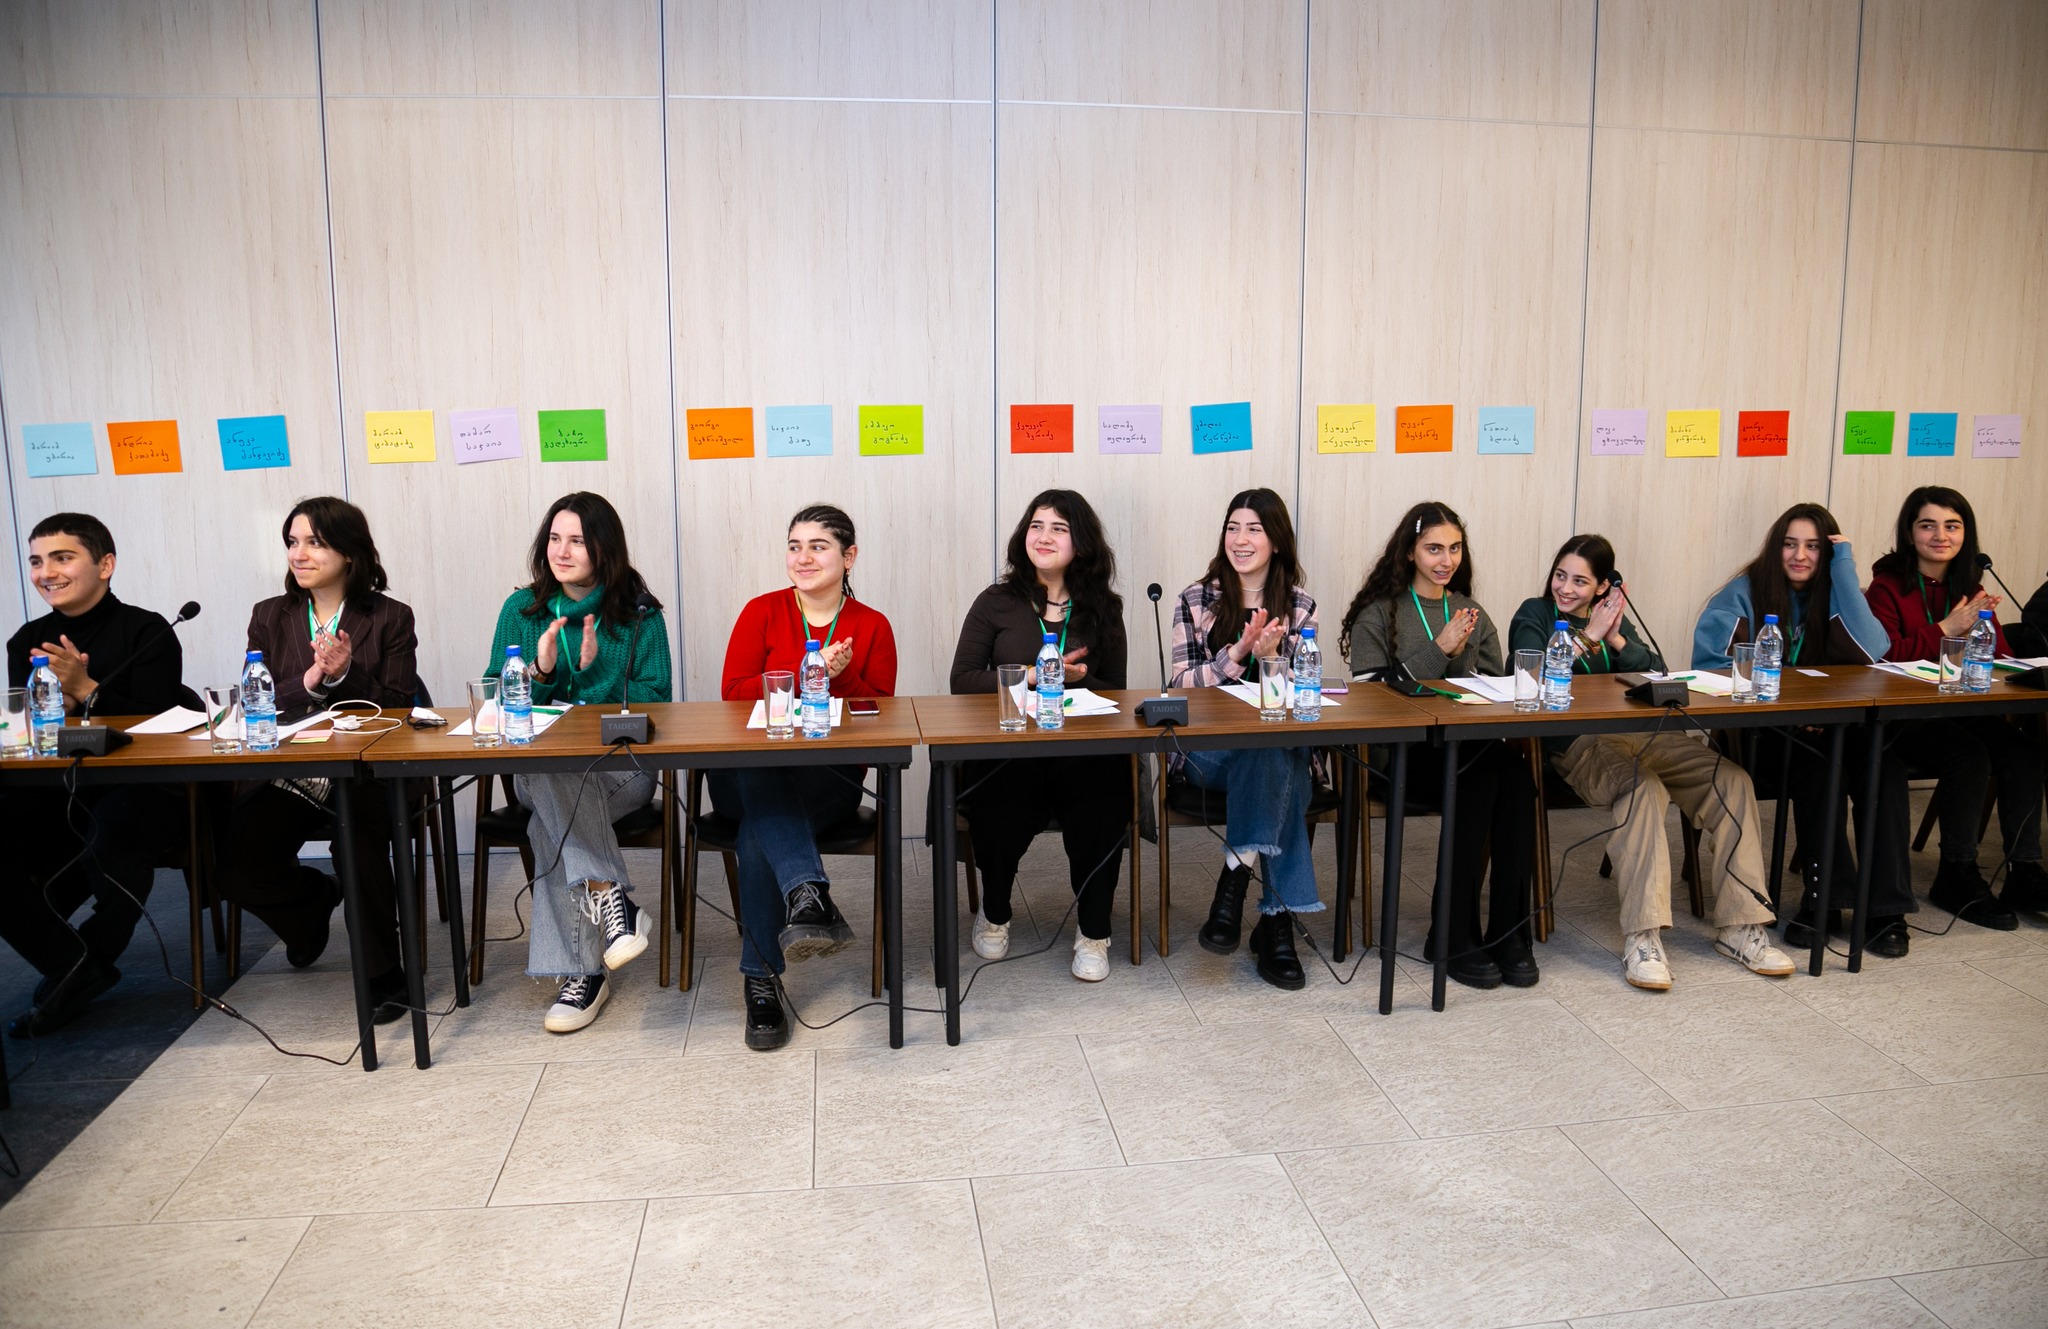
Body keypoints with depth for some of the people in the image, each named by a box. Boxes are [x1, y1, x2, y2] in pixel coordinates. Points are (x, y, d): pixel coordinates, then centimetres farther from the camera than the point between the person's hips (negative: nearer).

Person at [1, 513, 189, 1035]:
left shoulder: (147, 632, -4)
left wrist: (86, 690, -21)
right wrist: (57, 701, -11)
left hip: (142, 789, -6)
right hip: (56, 793, 6)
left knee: (112, 841, -35)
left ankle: (88, 961, -3)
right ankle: (76, 965, -6)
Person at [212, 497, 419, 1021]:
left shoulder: (390, 618, 4)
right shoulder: (270, 616, 13)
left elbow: (399, 708, -1)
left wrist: (347, 674, -17)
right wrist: (308, 683, -15)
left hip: (366, 773, -3)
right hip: (288, 776, 4)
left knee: (359, 836, -35)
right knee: (234, 864, -18)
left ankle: (381, 973, -15)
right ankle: (314, 900, 19)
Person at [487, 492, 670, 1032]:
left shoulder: (639, 614, 5)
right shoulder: (522, 609, 11)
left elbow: (655, 703, -1)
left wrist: (596, 673, -16)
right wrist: (540, 673, -11)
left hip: (621, 771, -2)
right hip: (537, 773, 2)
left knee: (549, 823, -33)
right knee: (550, 762, -36)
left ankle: (584, 971, -28)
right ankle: (609, 894, -39)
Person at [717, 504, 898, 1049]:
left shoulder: (872, 627, 10)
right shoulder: (762, 612, 9)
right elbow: (733, 692, -3)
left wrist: (842, 677, -15)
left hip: (829, 779, 0)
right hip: (750, 774, 1)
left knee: (757, 834, -32)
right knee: (755, 772, -39)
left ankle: (761, 979, -27)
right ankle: (809, 892, -51)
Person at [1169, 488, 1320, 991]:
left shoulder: (1299, 606, 10)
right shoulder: (1195, 601, 6)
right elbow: (1182, 684, -2)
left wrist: (1271, 658, -16)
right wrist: (1237, 652, -18)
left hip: (1281, 748, 2)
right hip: (1208, 750, -1)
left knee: (1274, 764, -36)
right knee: (1276, 770, -34)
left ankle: (1234, 883, -23)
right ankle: (1277, 920, -30)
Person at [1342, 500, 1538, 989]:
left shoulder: (1472, 613, 21)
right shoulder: (1378, 614, 6)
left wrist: (1460, 656, -5)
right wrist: (1438, 650, -11)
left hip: (1468, 743, 4)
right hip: (1399, 749, -4)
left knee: (1515, 771, -31)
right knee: (1482, 773, -33)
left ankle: (1509, 933, -24)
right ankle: (1454, 936, -23)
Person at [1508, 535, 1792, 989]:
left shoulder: (1613, 618, 21)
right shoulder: (1533, 616, 8)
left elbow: (1658, 675, 11)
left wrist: (1617, 640, -3)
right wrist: (1588, 637, -8)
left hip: (1639, 735, 6)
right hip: (1578, 745, -6)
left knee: (1733, 780, -16)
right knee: (1643, 784, -37)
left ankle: (1739, 928, -12)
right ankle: (1641, 938, -39)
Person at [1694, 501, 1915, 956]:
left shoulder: (1834, 592, 9)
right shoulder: (1745, 593, 0)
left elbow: (1871, 651, -11)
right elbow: (1709, 663, -12)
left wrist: (1844, 568, -8)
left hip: (1828, 726, 3)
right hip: (1759, 731, -3)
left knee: (1885, 764, -28)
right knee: (1817, 768, -34)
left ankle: (1887, 908, -22)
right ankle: (1825, 899, -22)